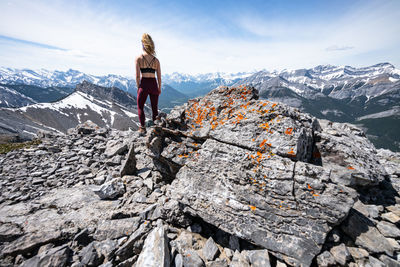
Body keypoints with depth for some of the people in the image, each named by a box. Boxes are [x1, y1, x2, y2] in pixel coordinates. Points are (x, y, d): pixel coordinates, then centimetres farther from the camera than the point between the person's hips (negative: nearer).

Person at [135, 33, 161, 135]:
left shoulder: (139, 58, 0)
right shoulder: (156, 60, 7)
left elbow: (138, 76, -5)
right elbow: (159, 76, 6)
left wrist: (138, 87, 5)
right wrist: (159, 88, 15)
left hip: (144, 84, -2)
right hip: (154, 84, 2)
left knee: (140, 107, 13)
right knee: (155, 108, 13)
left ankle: (143, 128, 6)